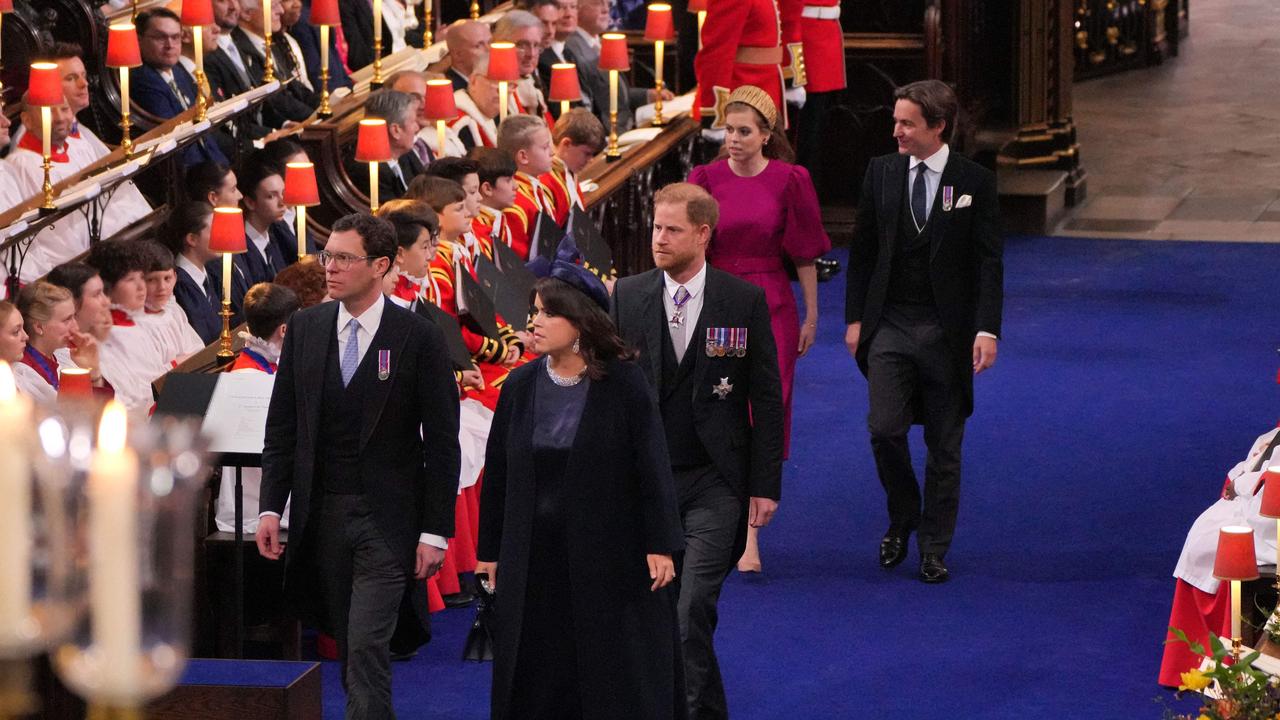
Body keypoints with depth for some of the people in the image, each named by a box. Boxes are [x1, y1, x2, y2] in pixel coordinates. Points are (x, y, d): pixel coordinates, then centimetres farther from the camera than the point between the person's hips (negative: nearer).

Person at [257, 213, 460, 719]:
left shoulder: (418, 337, -6)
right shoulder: (305, 328, 6)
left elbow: (442, 442, -5)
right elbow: (282, 426, 10)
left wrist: (436, 531, -8)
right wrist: (271, 507, 1)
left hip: (388, 520, -4)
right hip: (322, 515, 4)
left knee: (367, 648, -12)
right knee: (349, 649, 10)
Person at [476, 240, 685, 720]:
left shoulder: (623, 383, -7)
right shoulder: (521, 386, 3)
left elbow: (652, 464, -8)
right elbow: (497, 472, 8)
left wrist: (659, 544, -13)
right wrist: (491, 550, 8)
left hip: (609, 551, -4)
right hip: (534, 557, 4)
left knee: (616, 679, 2)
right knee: (538, 679, 6)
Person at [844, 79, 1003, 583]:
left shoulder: (975, 182, -4)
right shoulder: (881, 173, 4)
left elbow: (988, 262, -4)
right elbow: (862, 251, 9)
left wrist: (987, 330, -13)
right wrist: (855, 318, 4)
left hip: (946, 331, -1)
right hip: (890, 325, 1)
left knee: (944, 447, 5)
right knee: (885, 429, -11)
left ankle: (934, 549, 16)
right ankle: (902, 519, 15)